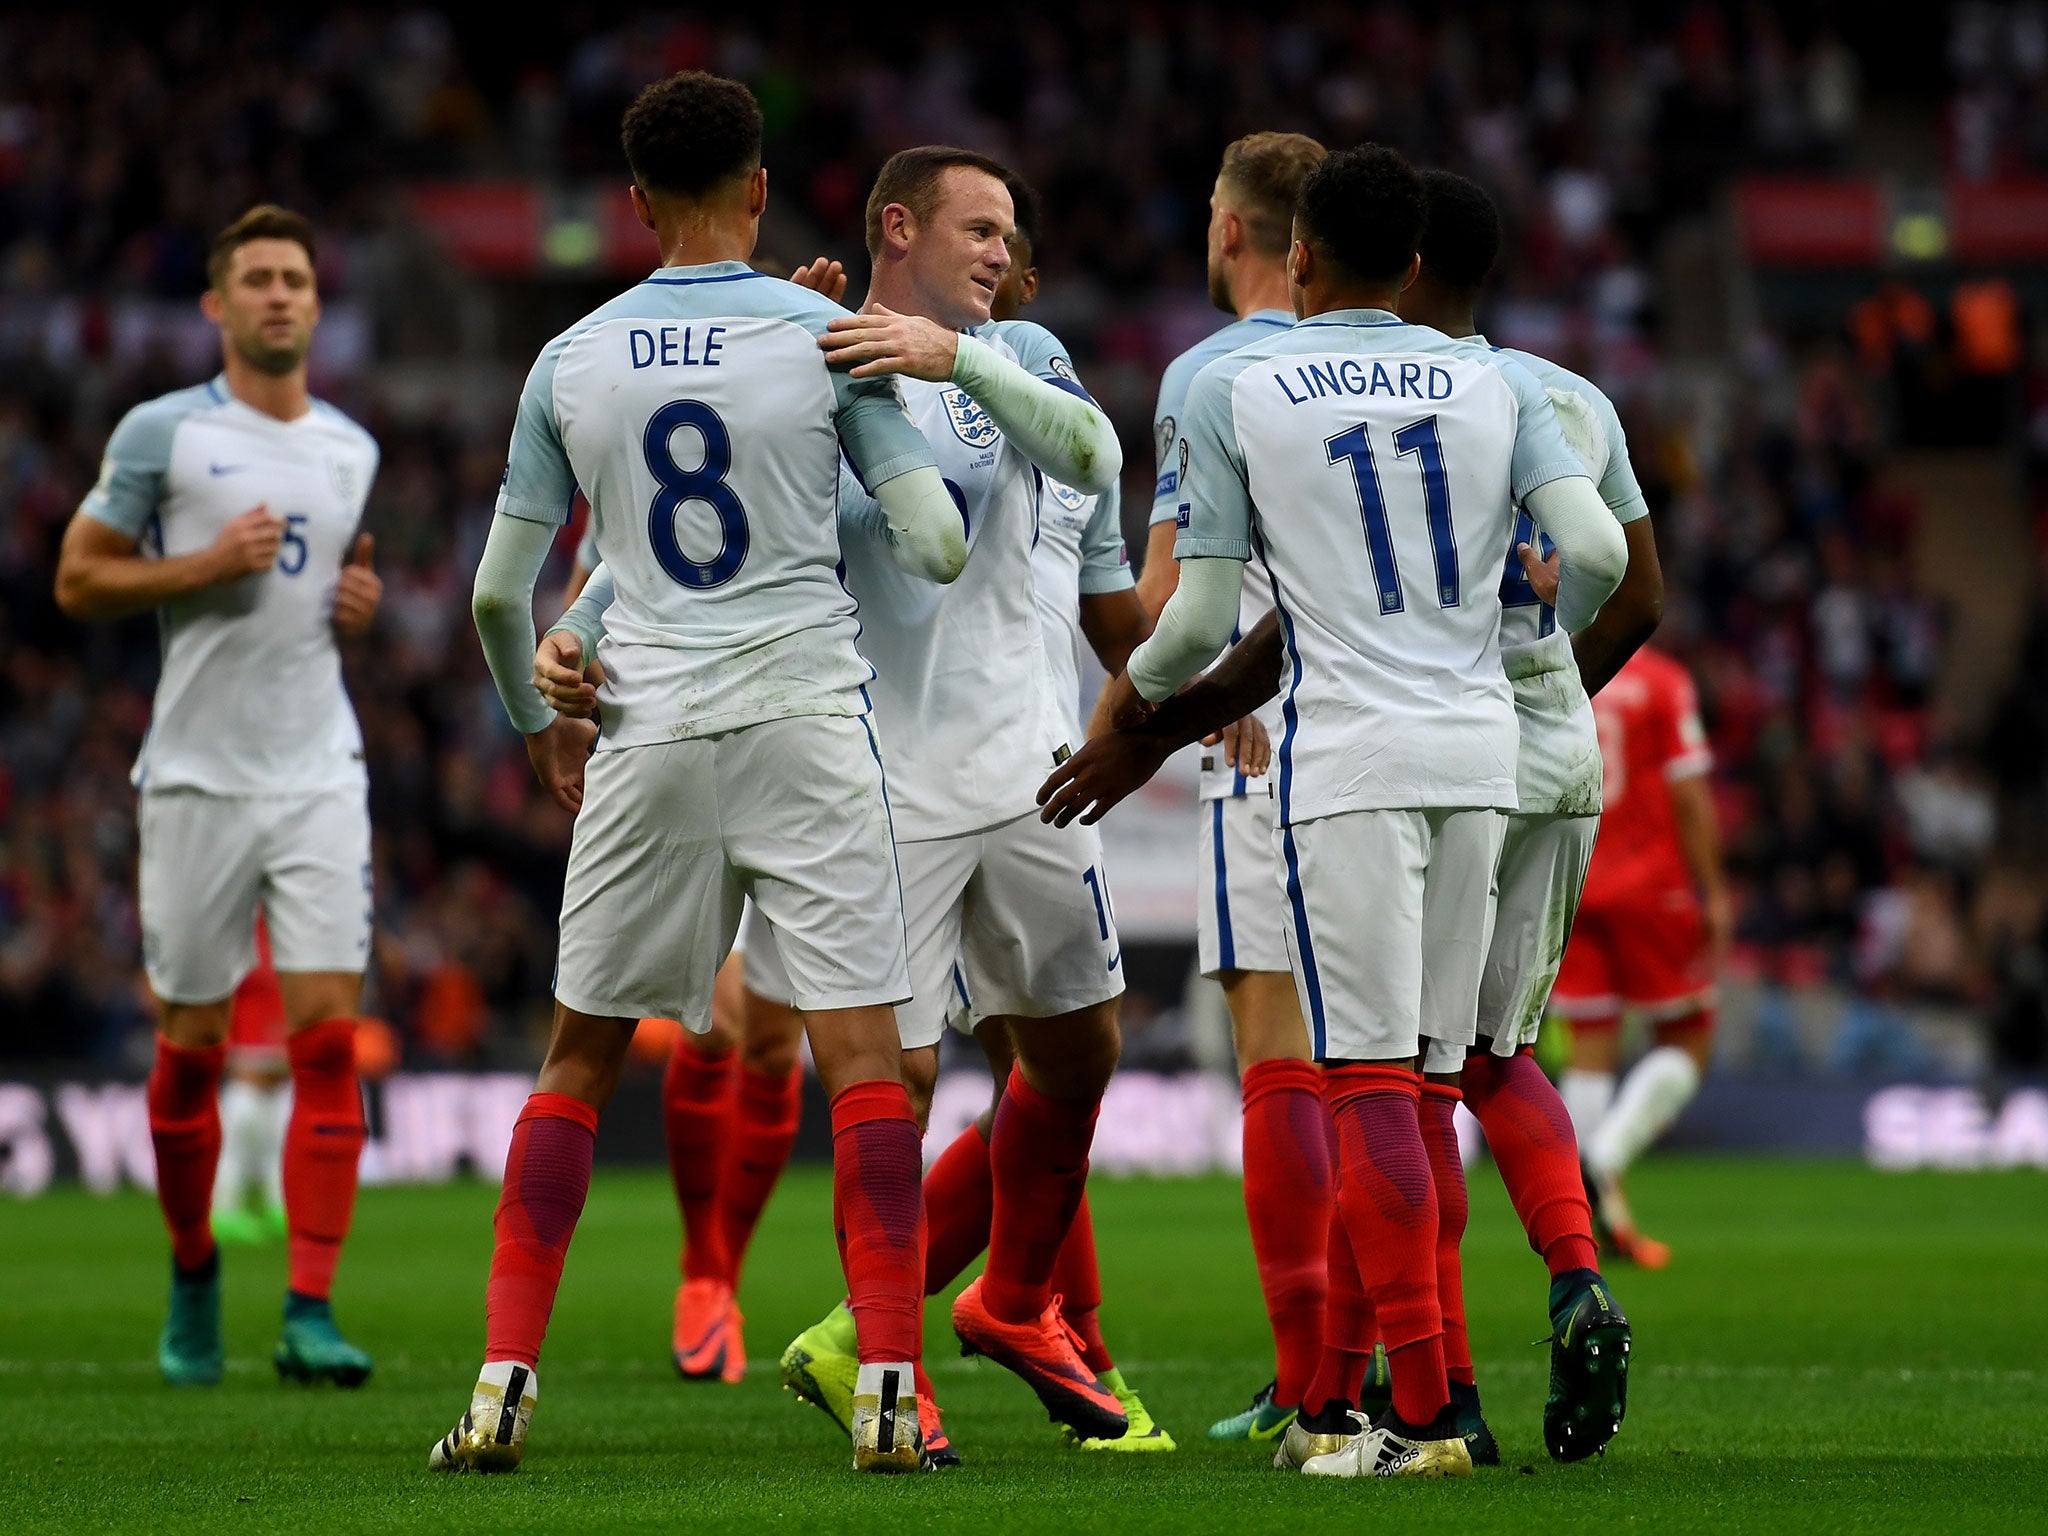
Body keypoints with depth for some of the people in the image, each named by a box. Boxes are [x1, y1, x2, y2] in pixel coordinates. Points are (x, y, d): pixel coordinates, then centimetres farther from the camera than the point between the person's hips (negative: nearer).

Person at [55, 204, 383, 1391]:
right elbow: (77, 579, -2)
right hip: (200, 777, -3)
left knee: (329, 1031, -10)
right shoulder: (162, 433, -3)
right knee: (193, 1044, 4)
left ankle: (311, 1313, -13)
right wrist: (206, 565, -15)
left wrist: (364, 599, 5)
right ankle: (193, 1275, 27)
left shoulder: (350, 449, 11)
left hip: (321, 772, 3)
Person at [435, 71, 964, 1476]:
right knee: (865, 1051, -2)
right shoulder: (827, 336, -3)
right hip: (807, 723, -2)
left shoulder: (572, 363, 5)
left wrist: (541, 720, 29)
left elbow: (500, 592, 11)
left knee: (580, 1055, 12)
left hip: (648, 732, 2)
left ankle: (504, 1384, 7)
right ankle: (889, 1387, -11)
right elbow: (940, 547, -4)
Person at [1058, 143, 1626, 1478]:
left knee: (1373, 1082, -6)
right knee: (1410, 1079, 9)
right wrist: (1557, 631, 22)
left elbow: (1200, 620, 1)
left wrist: (1126, 704, 22)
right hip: (1482, 745, 4)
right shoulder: (1496, 384, 10)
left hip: (1351, 761, -4)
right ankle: (1327, 1404, 13)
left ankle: (1425, 1413, -13)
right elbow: (1598, 552, -1)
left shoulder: (1233, 393, 1)